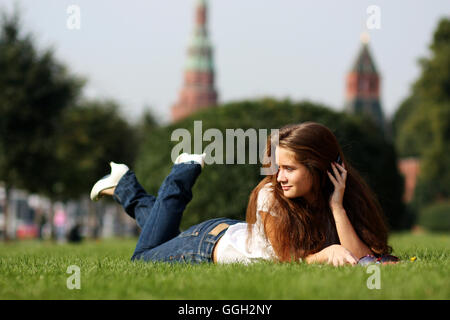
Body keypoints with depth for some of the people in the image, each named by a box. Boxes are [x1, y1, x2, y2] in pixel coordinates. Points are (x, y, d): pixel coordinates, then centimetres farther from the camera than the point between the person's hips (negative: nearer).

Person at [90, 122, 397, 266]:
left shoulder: (344, 197, -28)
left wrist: (337, 207, -45)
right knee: (146, 255, 22)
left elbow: (361, 261, -38)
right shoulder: (270, 195, -36)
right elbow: (290, 260, -33)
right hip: (212, 242, -4)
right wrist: (328, 252, -50)